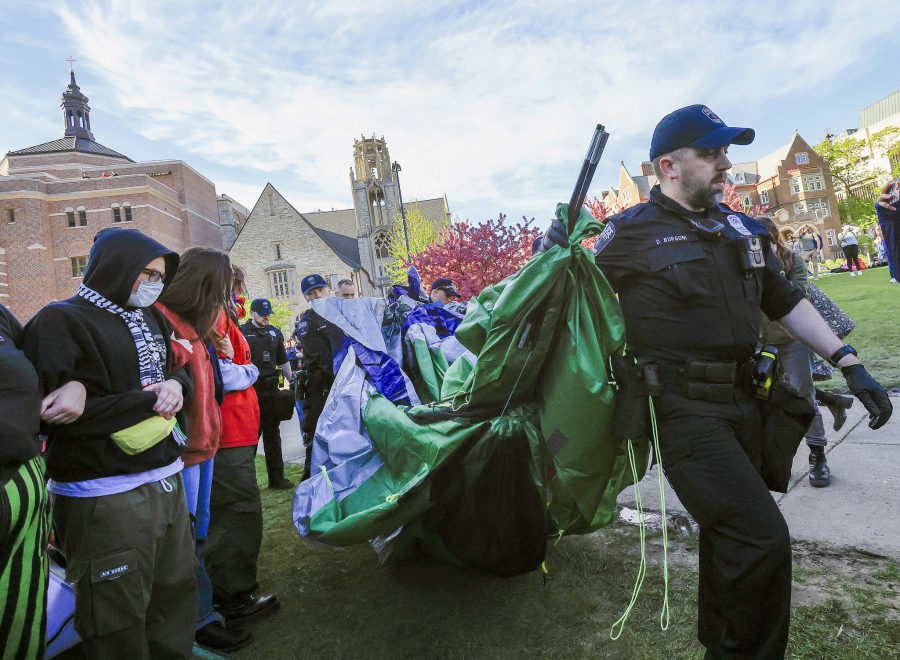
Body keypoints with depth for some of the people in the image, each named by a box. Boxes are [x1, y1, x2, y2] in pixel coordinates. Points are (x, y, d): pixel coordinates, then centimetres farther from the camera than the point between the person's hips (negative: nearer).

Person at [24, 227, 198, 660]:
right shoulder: (62, 321, -8)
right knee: (119, 623, 7)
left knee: (175, 593, 17)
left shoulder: (150, 318, 13)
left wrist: (176, 385, -2)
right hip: (107, 496, -6)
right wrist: (150, 401, -14)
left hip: (166, 479, 7)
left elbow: (180, 366, 22)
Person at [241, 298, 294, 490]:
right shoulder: (241, 332, -1)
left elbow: (283, 361, 22)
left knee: (273, 435, 10)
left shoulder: (275, 333, 15)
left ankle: (277, 477, 16)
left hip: (271, 390, 5)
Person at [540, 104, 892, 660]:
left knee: (728, 534, 19)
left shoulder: (743, 230, 13)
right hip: (684, 408, -7)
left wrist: (849, 363, 13)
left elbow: (786, 302, 18)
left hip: (743, 400, 7)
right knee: (761, 539, -13)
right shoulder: (631, 233, -6)